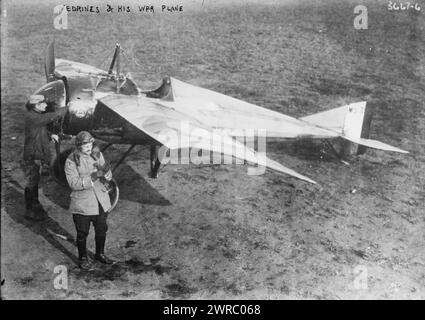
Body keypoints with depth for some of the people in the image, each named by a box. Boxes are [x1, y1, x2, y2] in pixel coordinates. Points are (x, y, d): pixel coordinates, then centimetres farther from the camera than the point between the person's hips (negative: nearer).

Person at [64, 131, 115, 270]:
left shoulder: (97, 154, -1)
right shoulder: (71, 161, -15)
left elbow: (108, 177, 2)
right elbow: (73, 183, -22)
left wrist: (106, 173, -23)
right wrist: (92, 177, -31)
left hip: (101, 201, 5)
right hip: (82, 204, -4)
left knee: (101, 230, 18)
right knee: (82, 233, 9)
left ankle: (100, 254, 40)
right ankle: (83, 258, 30)